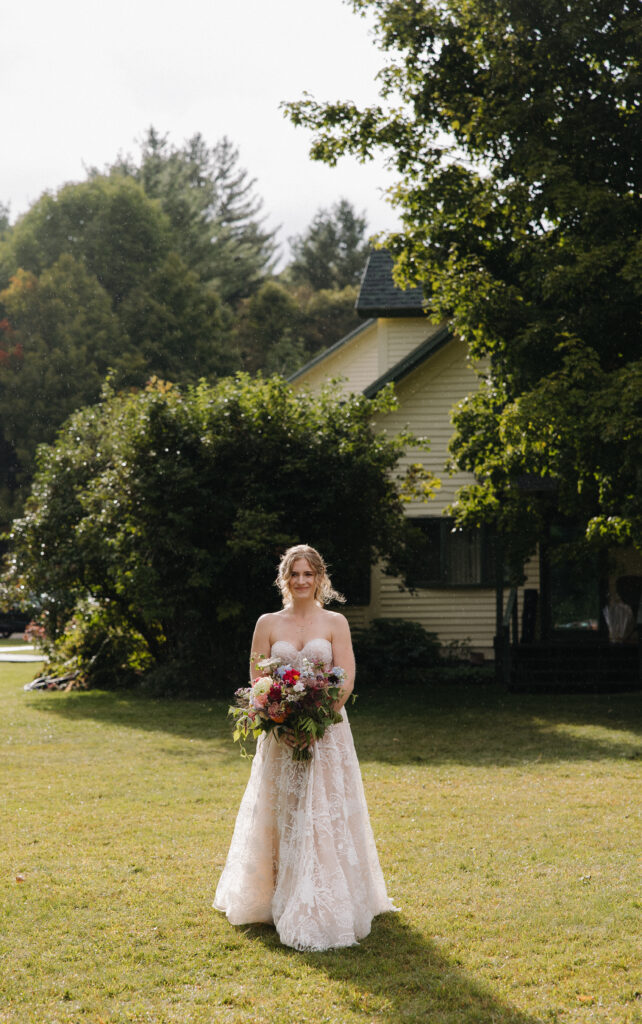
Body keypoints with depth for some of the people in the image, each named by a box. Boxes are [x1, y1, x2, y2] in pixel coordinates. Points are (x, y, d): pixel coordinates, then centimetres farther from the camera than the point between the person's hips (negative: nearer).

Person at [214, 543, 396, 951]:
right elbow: (257, 680, 4)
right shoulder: (268, 624, 7)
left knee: (326, 818, -3)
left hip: (326, 730, -1)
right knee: (282, 819, 4)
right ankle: (281, 901, 13)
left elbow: (346, 680, -4)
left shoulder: (335, 623, 3)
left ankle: (326, 909, 1)